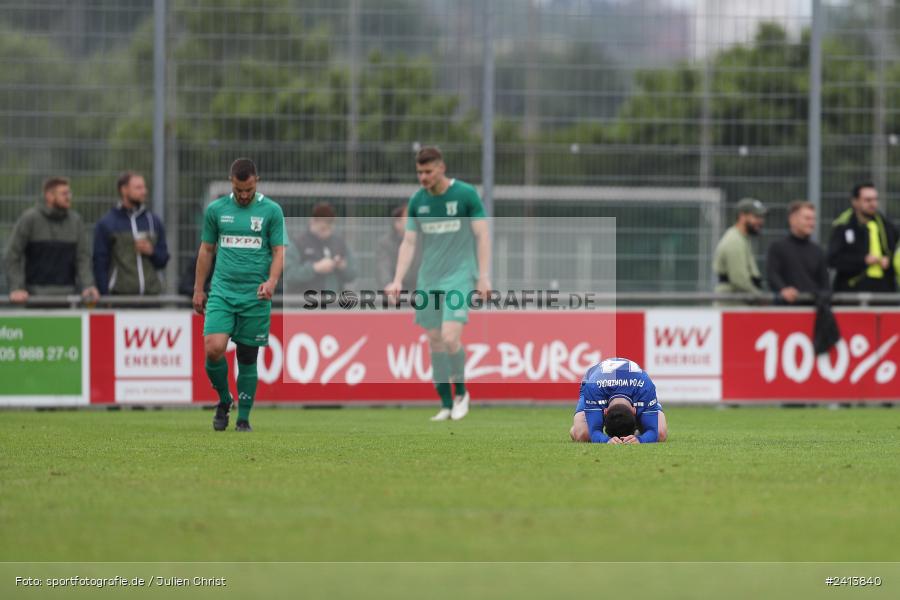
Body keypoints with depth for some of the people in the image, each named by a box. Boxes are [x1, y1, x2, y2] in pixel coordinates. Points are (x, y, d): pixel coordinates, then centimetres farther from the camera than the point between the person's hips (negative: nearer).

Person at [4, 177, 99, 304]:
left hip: (67, 293, 3)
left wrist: (87, 286, -11)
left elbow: (83, 257, 5)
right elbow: (13, 255, -2)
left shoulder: (76, 220, 7)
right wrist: (16, 288, -12)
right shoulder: (30, 218, -2)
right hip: (36, 293, -3)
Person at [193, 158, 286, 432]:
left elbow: (279, 251, -1)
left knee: (248, 358, 3)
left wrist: (272, 281, -19)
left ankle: (243, 418, 15)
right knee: (213, 349, -16)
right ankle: (224, 400, 9)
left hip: (255, 296, -1)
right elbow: (206, 250, 14)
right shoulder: (216, 209, 6)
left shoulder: (271, 210, 0)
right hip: (222, 292, 1)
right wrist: (198, 289, 12)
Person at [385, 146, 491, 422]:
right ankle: (446, 404, 14)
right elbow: (408, 243, 8)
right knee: (435, 342, 5)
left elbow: (482, 236, -5)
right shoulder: (417, 201, 6)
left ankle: (460, 392, 5)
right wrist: (398, 280, -2)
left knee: (450, 337, -18)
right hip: (428, 280, 5)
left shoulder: (466, 194, -6)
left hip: (459, 276, -5)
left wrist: (483, 277, -11)